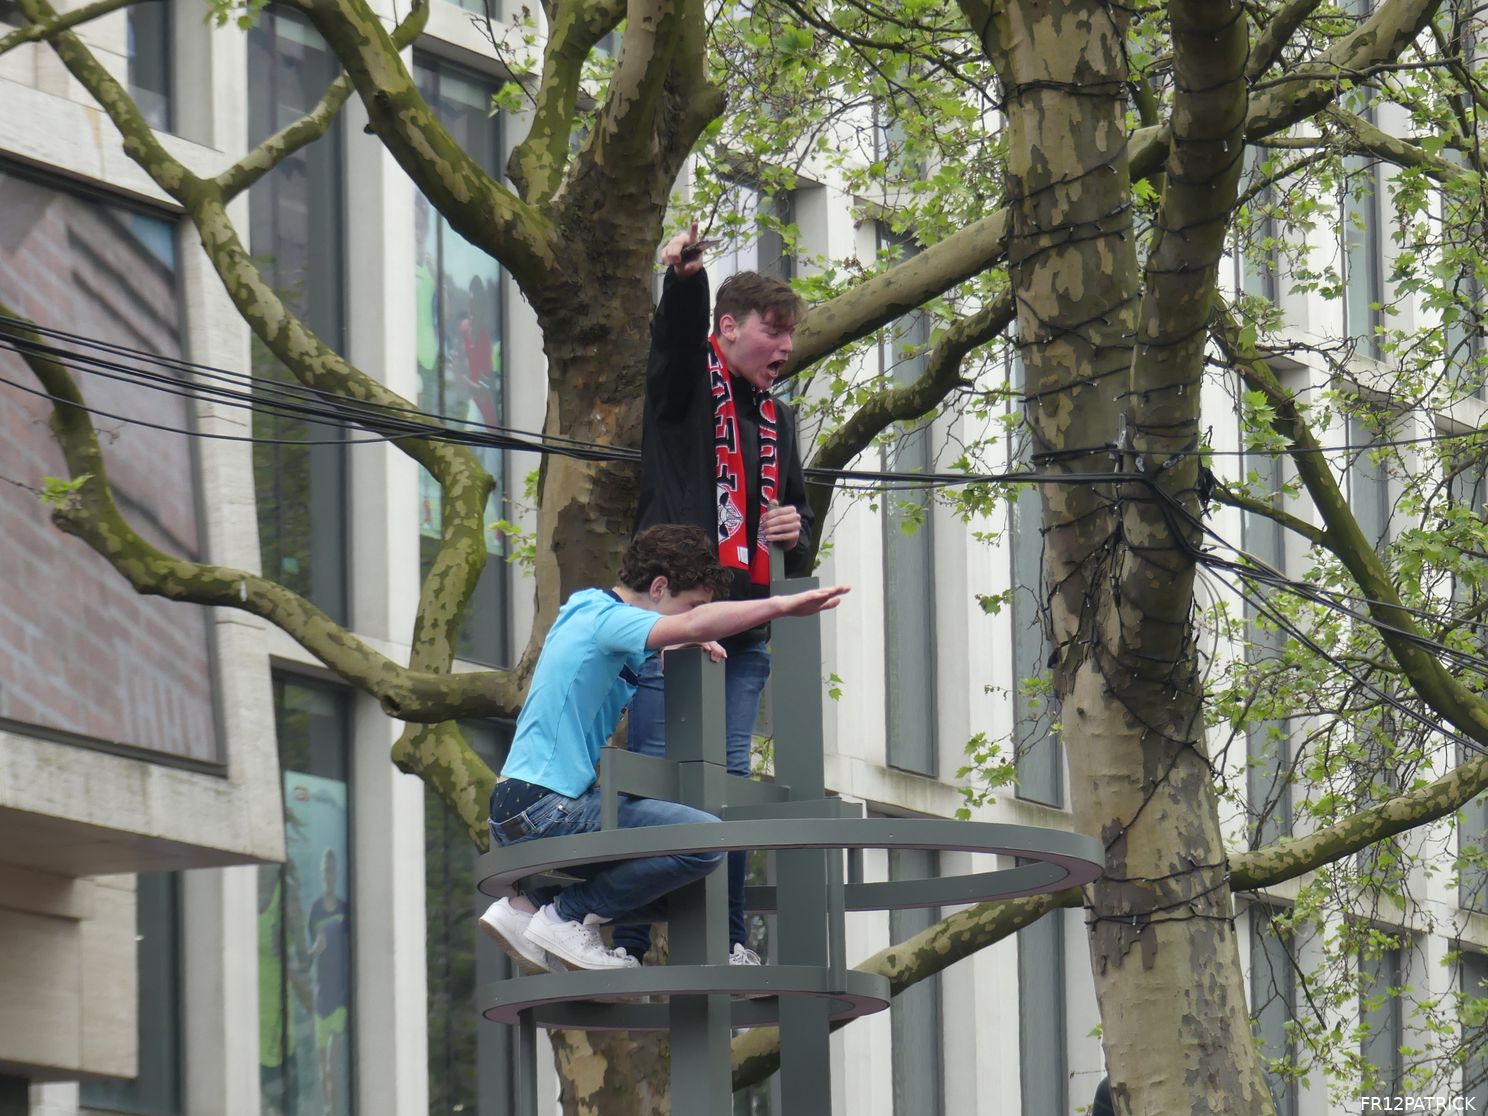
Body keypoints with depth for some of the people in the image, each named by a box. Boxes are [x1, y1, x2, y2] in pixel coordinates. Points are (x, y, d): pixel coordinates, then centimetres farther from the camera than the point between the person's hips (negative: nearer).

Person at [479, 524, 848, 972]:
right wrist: (783, 605, -28)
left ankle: (528, 908, 11)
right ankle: (567, 918, -11)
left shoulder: (589, 613, 19)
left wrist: (686, 645, 22)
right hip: (546, 809, -11)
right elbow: (694, 624, -30)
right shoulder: (604, 617, -11)